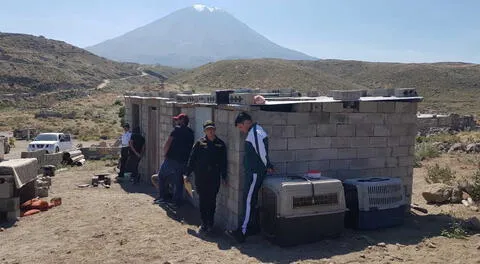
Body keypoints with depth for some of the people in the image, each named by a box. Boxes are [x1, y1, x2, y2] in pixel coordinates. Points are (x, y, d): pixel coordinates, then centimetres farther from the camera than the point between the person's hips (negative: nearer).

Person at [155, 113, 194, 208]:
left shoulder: (177, 129, -7)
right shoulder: (190, 133, 11)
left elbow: (167, 144, -8)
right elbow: (190, 148, 12)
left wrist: (165, 154, 5)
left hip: (172, 159, -5)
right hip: (184, 161, 5)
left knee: (161, 176, 13)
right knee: (178, 181, 12)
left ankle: (162, 197, 11)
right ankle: (177, 201, 11)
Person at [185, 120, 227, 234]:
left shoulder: (220, 144, 4)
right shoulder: (199, 143, 1)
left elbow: (223, 162, 8)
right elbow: (192, 159, 3)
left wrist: (224, 176, 7)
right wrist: (187, 174, 3)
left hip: (214, 178, 0)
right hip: (201, 177, 0)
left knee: (212, 201, 5)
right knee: (202, 201, 5)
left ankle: (210, 224, 17)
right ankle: (204, 223, 16)